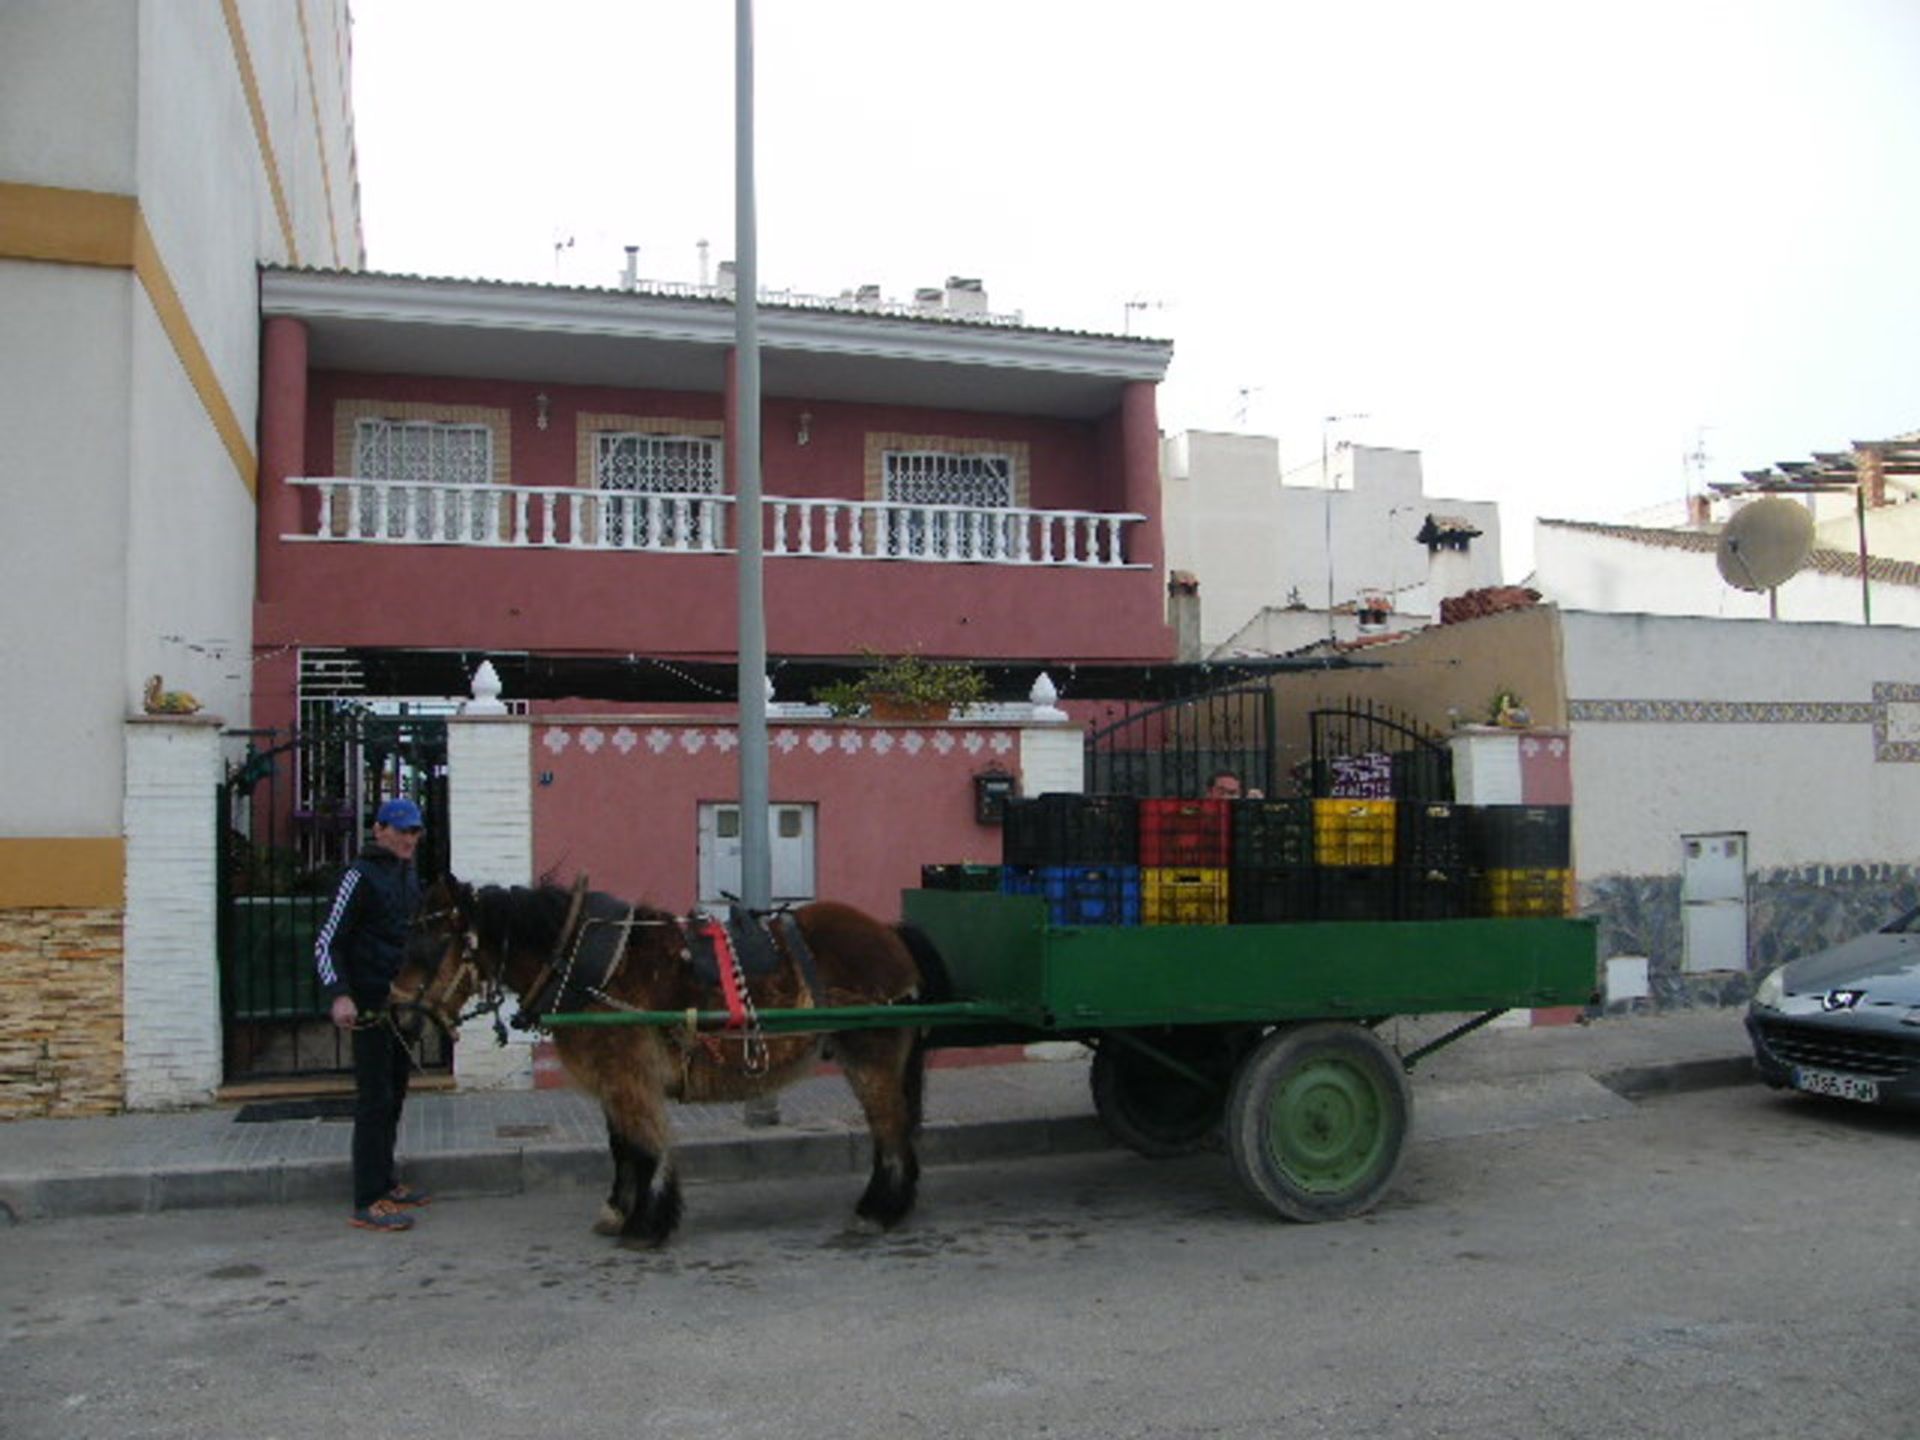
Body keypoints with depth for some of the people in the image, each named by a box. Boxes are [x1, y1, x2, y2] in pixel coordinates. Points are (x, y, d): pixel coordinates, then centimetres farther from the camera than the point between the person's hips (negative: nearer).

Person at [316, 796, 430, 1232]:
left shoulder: (410, 877, 13)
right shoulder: (362, 875, -12)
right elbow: (327, 942, -15)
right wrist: (338, 995, -27)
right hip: (369, 1004, -9)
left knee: (394, 1095, 16)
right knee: (374, 1098, -5)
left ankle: (384, 1182, 29)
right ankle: (369, 1202, 0)